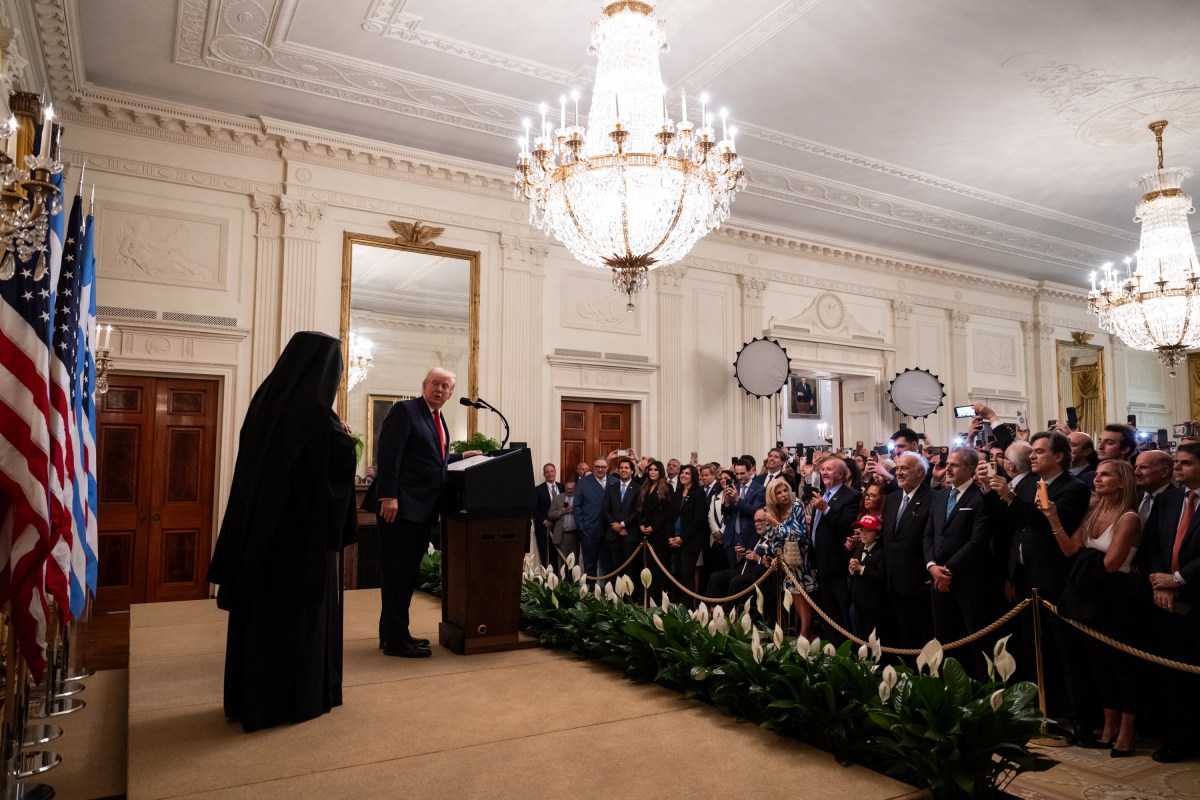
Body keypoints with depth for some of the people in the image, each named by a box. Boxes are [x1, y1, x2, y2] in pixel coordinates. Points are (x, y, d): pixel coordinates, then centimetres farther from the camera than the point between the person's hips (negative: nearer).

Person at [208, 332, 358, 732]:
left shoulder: (266, 399, 5)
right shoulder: (315, 412, -19)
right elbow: (342, 463, -15)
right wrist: (343, 436, 3)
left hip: (261, 523, 8)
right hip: (304, 526, -8)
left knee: (262, 603, 15)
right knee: (302, 606, 4)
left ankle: (251, 696, 26)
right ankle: (297, 698, 14)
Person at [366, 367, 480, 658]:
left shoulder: (439, 421, 18)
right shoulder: (405, 410, -8)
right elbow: (388, 453, -17)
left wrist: (463, 456, 18)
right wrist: (388, 496, -23)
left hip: (422, 508, 9)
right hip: (400, 505, -9)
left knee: (409, 571, 13)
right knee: (398, 571, -4)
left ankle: (394, 633, 23)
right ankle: (395, 639, 3)